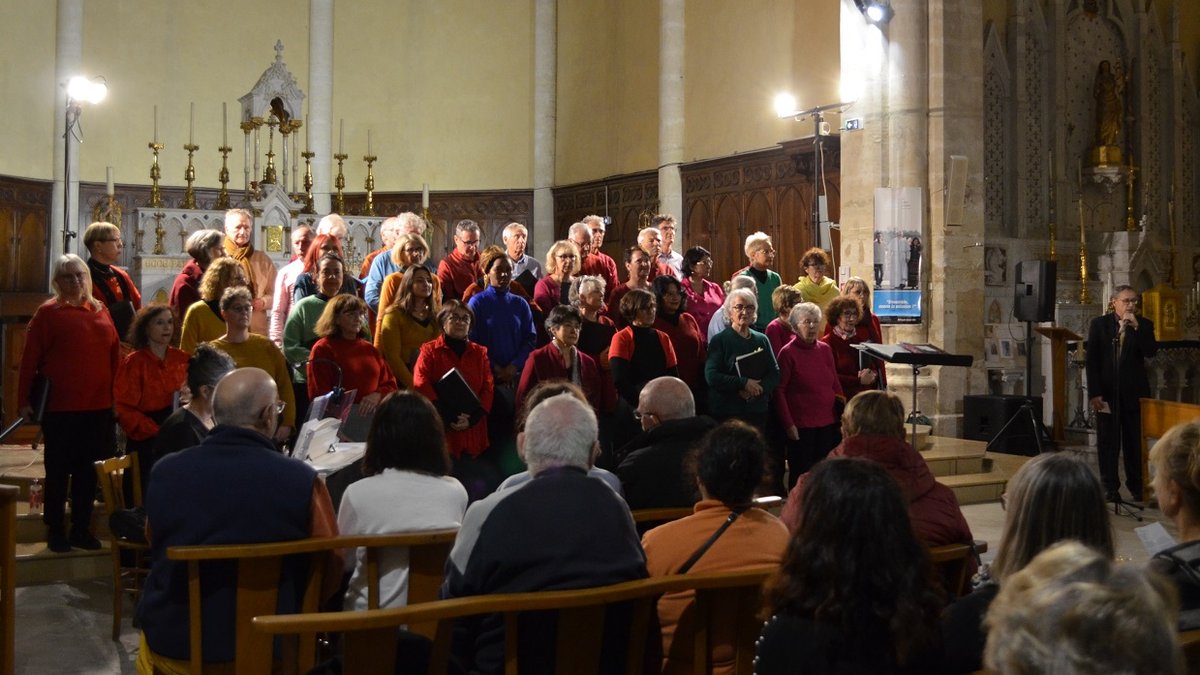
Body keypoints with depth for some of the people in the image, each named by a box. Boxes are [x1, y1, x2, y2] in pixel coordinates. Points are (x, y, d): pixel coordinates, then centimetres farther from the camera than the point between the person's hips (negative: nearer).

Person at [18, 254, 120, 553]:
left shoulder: (100, 311, 9)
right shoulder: (48, 313, -4)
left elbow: (115, 355, 10)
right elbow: (29, 360, -6)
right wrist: (24, 400, -9)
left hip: (98, 407, 4)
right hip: (60, 407, -4)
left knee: (88, 470, 11)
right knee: (58, 470, 6)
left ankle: (81, 529, 22)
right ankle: (55, 531, 18)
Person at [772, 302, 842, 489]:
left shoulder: (825, 349, 9)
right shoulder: (787, 353, -6)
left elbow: (835, 385, 16)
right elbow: (779, 391, -8)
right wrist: (788, 424, -12)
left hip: (827, 423, 5)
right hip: (800, 425, -5)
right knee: (800, 474, 1)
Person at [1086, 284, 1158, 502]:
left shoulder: (1144, 325, 5)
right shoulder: (1098, 324, 3)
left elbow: (1151, 352, -10)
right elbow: (1092, 361, -1)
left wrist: (1136, 327, -18)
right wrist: (1094, 393, -7)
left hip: (1134, 393, 0)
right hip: (1107, 393, 0)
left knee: (1134, 442, 3)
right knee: (1108, 443, 3)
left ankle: (1136, 485, 12)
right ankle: (1110, 487, 10)